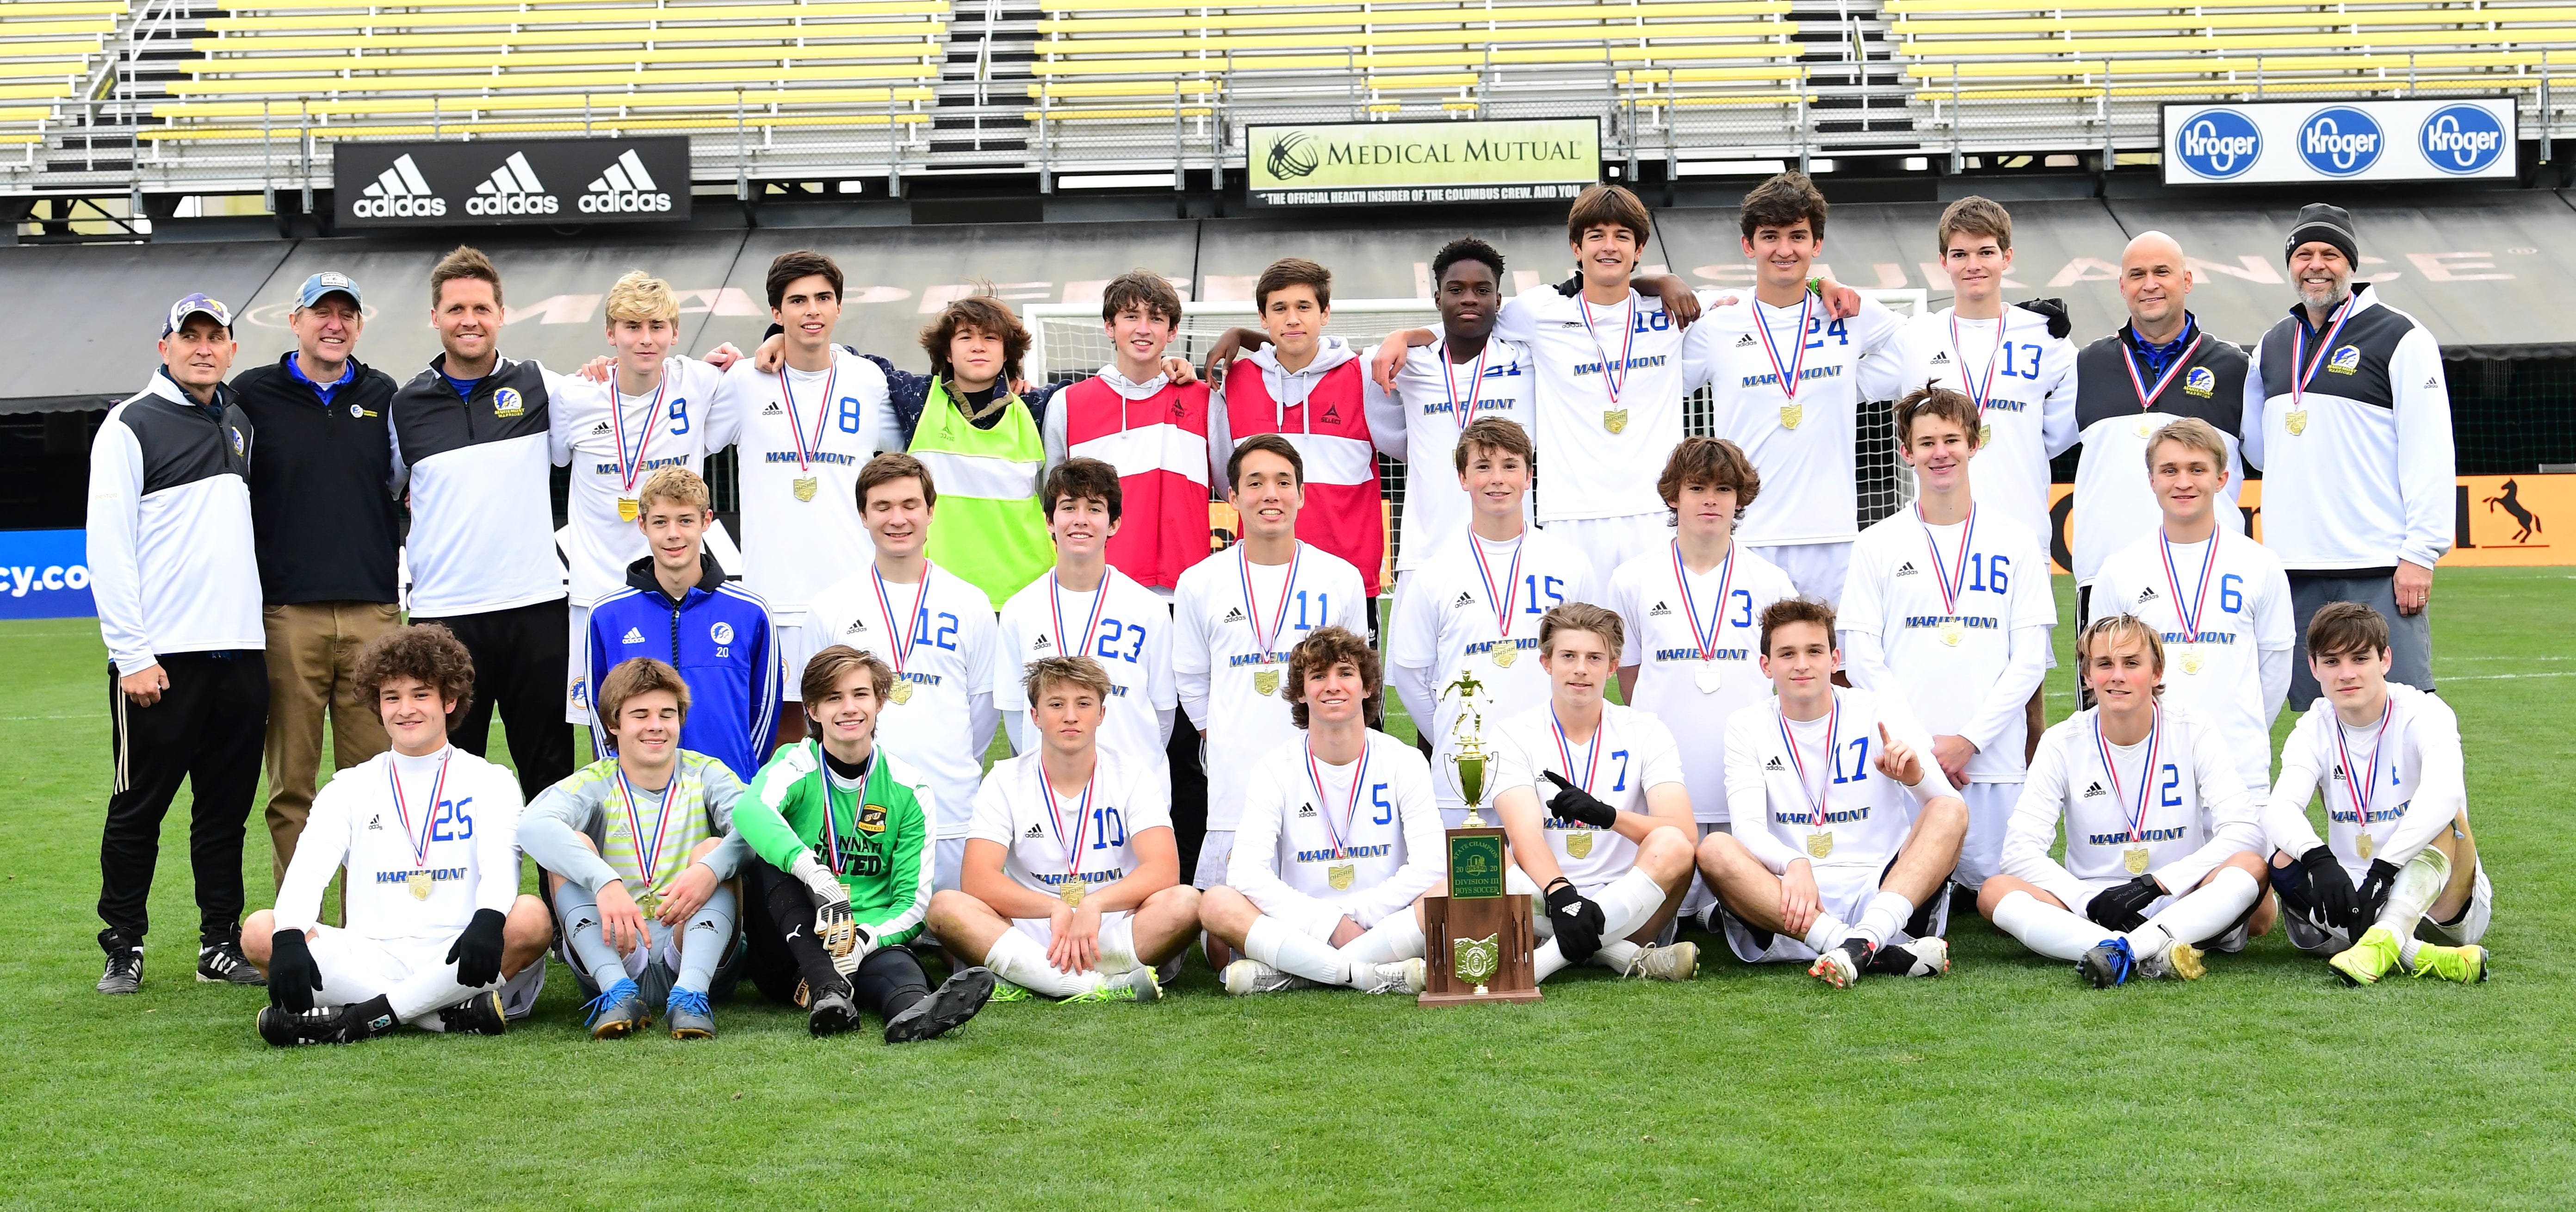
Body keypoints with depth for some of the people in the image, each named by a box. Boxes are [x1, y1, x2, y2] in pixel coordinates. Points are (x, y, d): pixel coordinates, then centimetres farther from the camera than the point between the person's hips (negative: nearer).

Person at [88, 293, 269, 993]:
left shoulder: (239, 425, 17)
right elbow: (108, 547, -8)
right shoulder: (131, 425, -3)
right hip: (160, 658, -6)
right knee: (138, 810, 0)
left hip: (240, 648, 6)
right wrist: (132, 655, -14)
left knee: (227, 809, 8)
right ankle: (124, 948, 11)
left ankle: (221, 945, 15)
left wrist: (258, 631, 14)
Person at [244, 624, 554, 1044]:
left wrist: (488, 920, -32)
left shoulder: (489, 782, 12)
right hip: (369, 959, 2)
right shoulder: (349, 788, 18)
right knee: (259, 931, -22)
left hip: (458, 960, -2)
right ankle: (456, 1015, -30)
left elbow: (500, 863, -7)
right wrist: (289, 935, -22)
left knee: (531, 919, -33)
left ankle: (359, 1018, -29)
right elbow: (308, 867, 1)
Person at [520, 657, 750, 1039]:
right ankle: (619, 991, -32)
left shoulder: (706, 775, 5)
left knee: (713, 849, -21)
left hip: (699, 954, 0)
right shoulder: (595, 783, 3)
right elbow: (533, 825, -21)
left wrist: (711, 869, -38)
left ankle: (691, 994, -38)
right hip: (611, 954, 0)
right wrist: (604, 881, -39)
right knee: (573, 846, -16)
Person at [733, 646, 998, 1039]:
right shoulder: (795, 766, -4)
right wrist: (817, 876, -48)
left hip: (872, 943, 0)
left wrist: (865, 940, -24)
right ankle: (827, 992, -43)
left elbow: (914, 901, -1)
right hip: (788, 948, 0)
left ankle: (914, 1009, -71)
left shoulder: (910, 791, 3)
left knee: (894, 962, -34)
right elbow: (750, 810, -30)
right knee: (771, 860, -27)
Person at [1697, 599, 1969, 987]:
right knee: (1714, 849, -27)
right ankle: (1883, 955, -43)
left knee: (1951, 811, -21)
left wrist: (1917, 776, -27)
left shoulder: (1881, 712, 8)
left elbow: (1946, 808, -3)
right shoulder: (1748, 728, 9)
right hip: (1793, 906, 0)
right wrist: (1794, 865, -29)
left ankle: (1864, 940, -45)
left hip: (1886, 899, 0)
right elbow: (1748, 827, -7)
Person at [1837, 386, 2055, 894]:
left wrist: (1968, 740, -8)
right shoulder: (1877, 544, 8)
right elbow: (1862, 657, 3)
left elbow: (2030, 659, 3)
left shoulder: (2016, 541, 8)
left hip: (1994, 756, 1)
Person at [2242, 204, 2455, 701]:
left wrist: (2421, 553, -13)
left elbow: (2429, 452, -7)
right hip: (2295, 568, 6)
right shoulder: (2272, 346, 16)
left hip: (2379, 569, -6)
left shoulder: (2401, 338, -2)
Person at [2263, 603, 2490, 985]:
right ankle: (2421, 958, -39)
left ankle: (2385, 940, -50)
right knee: (2283, 861, -25)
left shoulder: (2423, 713, -12)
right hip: (2357, 895, 3)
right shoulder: (2314, 731, -1)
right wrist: (2319, 860, -42)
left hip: (2441, 904, -3)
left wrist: (2382, 869, -44)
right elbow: (2278, 810, -20)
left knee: (2443, 821, -30)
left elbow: (2443, 794, -34)